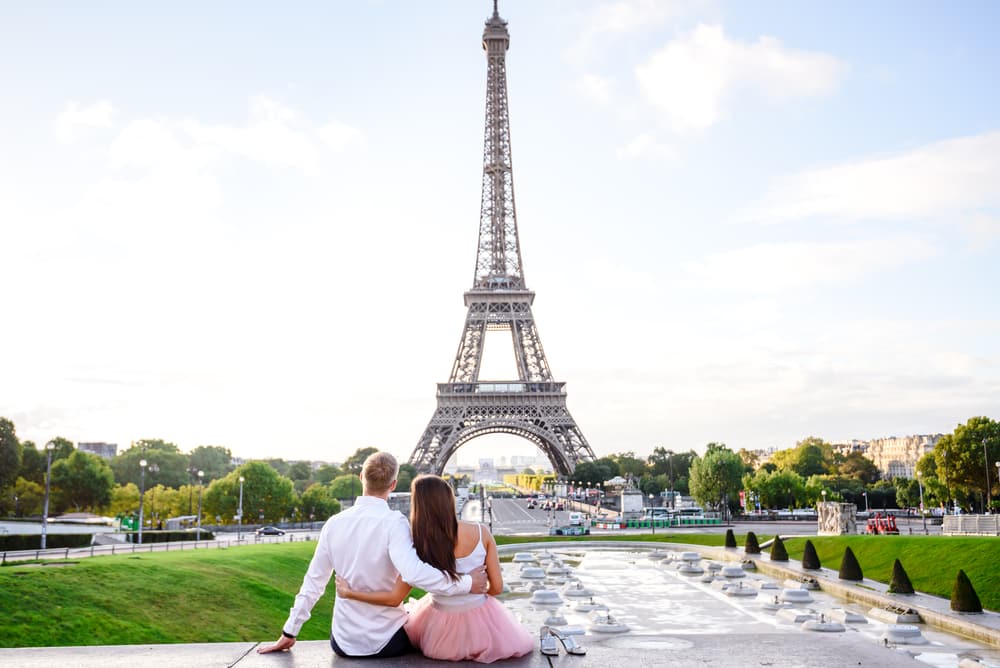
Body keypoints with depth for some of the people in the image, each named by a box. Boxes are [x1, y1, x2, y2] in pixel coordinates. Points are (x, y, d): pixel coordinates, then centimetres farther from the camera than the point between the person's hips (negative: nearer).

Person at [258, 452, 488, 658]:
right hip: (387, 642, -4)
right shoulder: (393, 523, -18)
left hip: (344, 643, 4)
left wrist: (289, 633, 12)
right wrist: (467, 583, -24)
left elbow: (314, 581, 2)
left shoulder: (335, 523, -5)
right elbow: (414, 572, -33)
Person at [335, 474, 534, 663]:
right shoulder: (481, 532, -16)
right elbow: (497, 587, -9)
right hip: (482, 620, 1)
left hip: (443, 631, -1)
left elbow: (394, 598, -13)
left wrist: (349, 593, -2)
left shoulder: (420, 548, -20)